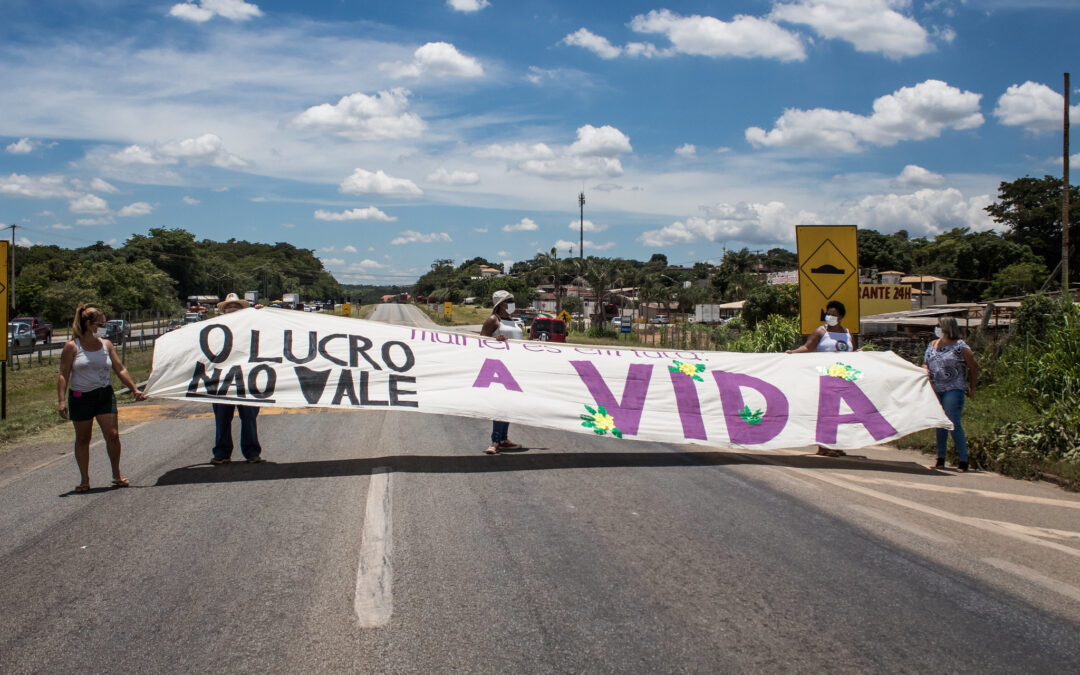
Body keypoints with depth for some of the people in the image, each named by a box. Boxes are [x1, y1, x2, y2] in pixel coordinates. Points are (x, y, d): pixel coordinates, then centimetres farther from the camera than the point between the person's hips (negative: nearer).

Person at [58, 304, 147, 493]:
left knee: (112, 435, -5)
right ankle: (85, 480, 16)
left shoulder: (106, 345, 6)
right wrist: (62, 400, -14)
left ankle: (117, 475, 11)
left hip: (105, 395, 2)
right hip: (80, 397, -2)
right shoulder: (72, 346, -4)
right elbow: (63, 375, -6)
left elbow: (120, 370, 10)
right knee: (82, 439, 6)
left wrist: (135, 390, 5)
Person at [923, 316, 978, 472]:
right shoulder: (932, 345, 12)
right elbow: (925, 363, 21)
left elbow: (974, 367, 1)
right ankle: (940, 459, 18)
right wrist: (926, 370, -3)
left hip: (953, 390, -6)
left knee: (953, 423, -12)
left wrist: (971, 388, 6)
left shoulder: (960, 346, -6)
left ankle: (963, 460, -5)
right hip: (935, 389, 6)